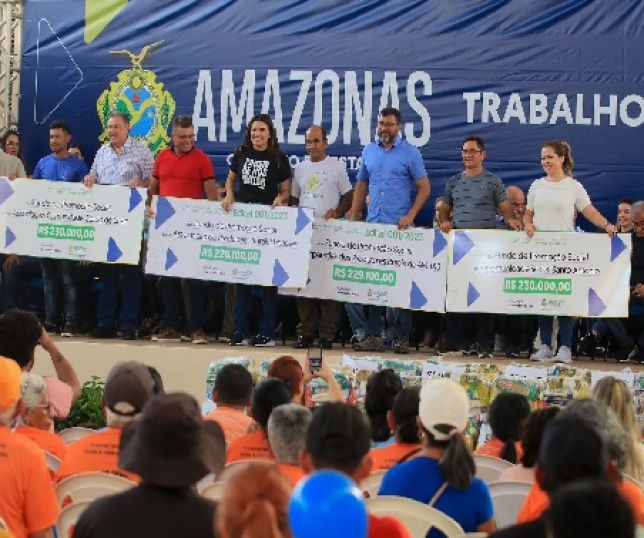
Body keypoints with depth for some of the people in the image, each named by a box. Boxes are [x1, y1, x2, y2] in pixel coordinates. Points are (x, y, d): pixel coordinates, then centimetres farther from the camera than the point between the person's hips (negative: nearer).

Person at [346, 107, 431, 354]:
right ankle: (373, 335, 7)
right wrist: (353, 216, 9)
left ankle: (401, 337, 1)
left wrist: (410, 216, -13)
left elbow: (424, 188, -2)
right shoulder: (369, 151, 12)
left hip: (399, 228, -4)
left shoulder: (410, 153, -1)